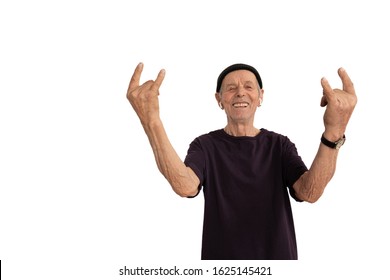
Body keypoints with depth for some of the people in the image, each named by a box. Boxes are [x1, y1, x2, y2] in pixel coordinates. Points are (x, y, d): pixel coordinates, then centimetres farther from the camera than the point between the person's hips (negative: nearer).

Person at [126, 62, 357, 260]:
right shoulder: (205, 145, -4)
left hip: (277, 256, 1)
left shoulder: (279, 145, -1)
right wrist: (152, 122, -40)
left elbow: (310, 192, -20)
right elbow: (185, 186, -27)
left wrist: (334, 133, -37)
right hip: (222, 257, -1)